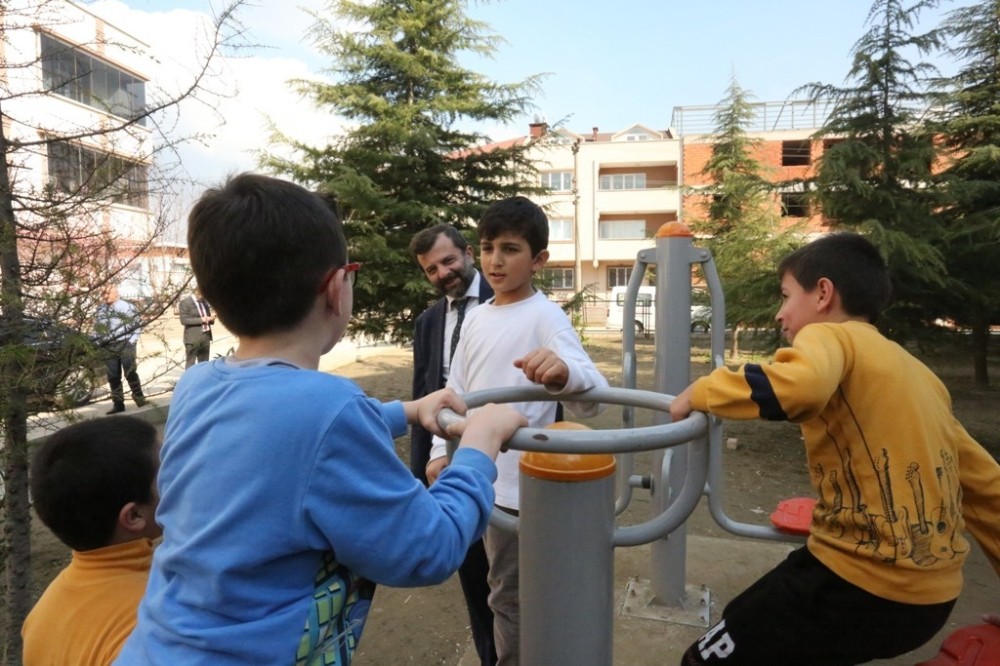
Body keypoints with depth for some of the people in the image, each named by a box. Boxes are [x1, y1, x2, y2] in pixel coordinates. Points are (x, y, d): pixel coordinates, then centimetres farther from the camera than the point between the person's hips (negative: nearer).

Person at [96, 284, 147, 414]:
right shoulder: (101, 309, 7)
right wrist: (100, 343, 7)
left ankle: (139, 398, 9)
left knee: (130, 373, -4)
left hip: (125, 345, -4)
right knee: (113, 377, 7)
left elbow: (136, 325, -3)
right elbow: (98, 328, 15)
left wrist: (132, 341, -8)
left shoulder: (127, 307, -5)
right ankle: (118, 403, 13)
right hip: (108, 347, 4)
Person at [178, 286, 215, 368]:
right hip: (193, 338, -6)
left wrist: (211, 319, -2)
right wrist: (201, 320, -19)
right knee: (190, 363, -1)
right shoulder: (185, 302, -7)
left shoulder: (205, 301, 13)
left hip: (206, 336, 6)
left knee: (204, 363, 10)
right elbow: (184, 320, -15)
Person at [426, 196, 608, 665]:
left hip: (515, 484, -7)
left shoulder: (546, 316, -15)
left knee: (509, 597, 7)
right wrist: (441, 451, 7)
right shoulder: (476, 318, 7)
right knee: (494, 587, 24)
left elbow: (594, 398, -26)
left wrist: (563, 372, -47)